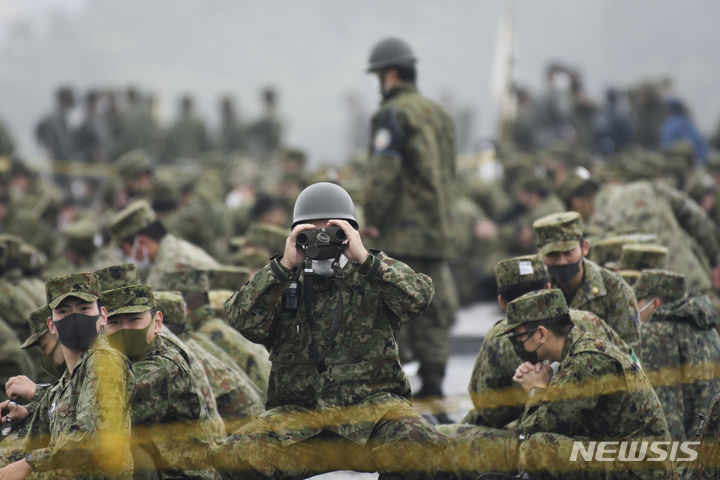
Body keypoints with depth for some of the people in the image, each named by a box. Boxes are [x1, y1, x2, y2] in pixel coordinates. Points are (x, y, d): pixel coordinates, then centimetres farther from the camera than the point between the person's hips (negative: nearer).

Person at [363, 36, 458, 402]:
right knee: (433, 304, 8)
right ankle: (432, 377, 6)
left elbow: (384, 171, -16)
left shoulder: (394, 114, -9)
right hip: (438, 229, 8)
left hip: (401, 231, -8)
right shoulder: (438, 114, 18)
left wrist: (372, 218, -11)